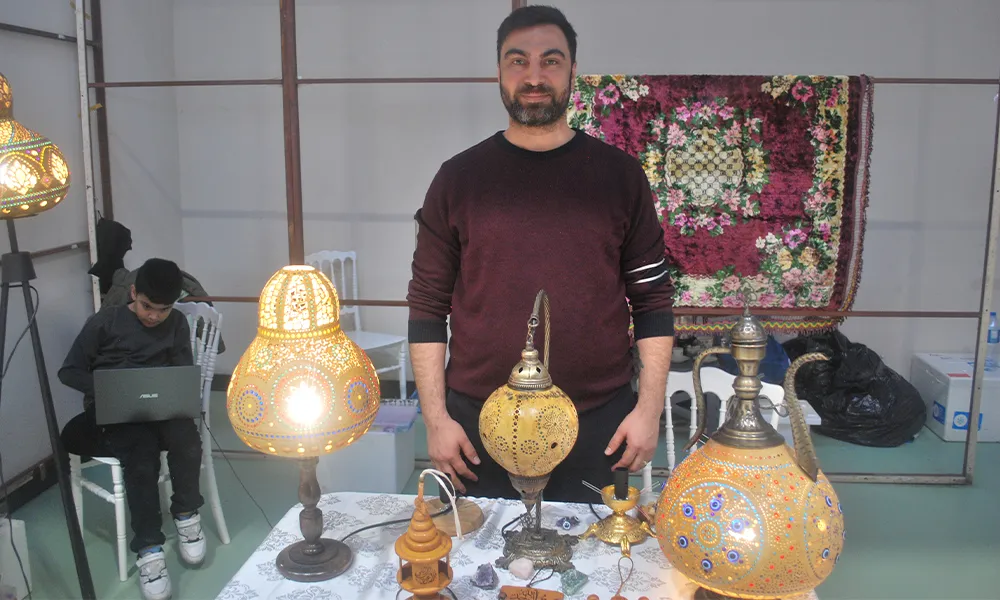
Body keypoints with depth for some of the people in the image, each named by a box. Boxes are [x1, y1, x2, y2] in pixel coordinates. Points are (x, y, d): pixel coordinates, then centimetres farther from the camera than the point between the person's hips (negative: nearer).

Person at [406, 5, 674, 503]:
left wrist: (650, 408, -2)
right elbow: (427, 308, 2)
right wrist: (436, 418, -2)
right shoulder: (458, 178, 1)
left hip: (600, 425, 1)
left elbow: (653, 299, 4)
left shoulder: (620, 175, 2)